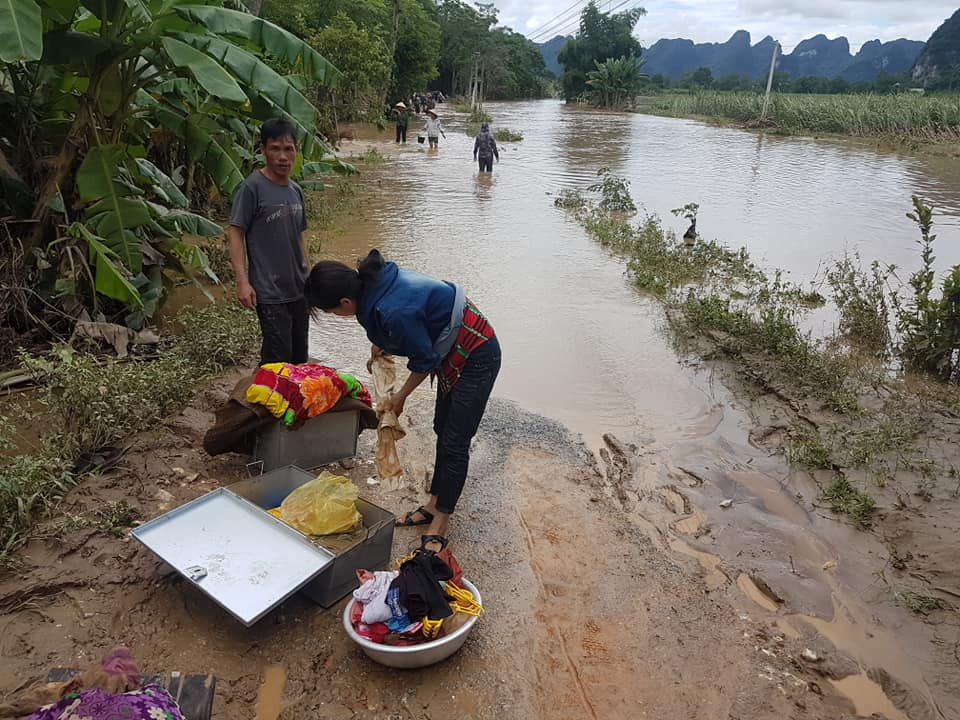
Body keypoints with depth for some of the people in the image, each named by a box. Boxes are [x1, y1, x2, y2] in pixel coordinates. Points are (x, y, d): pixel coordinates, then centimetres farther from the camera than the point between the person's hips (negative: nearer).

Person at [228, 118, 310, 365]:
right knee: (278, 359, -5)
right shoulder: (251, 188, -11)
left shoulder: (296, 191, 10)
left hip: (299, 290, 7)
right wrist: (242, 281, -19)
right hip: (270, 293, -7)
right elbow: (236, 233, -11)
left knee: (299, 357, 15)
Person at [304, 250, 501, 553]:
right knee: (443, 430, 17)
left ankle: (441, 524, 13)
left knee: (454, 443, -1)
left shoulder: (394, 311, -33)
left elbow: (425, 360, -19)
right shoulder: (374, 280, -8)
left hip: (477, 358, -9)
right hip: (455, 354, 10)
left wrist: (400, 397, -4)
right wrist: (380, 345, 5)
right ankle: (434, 505, 32)